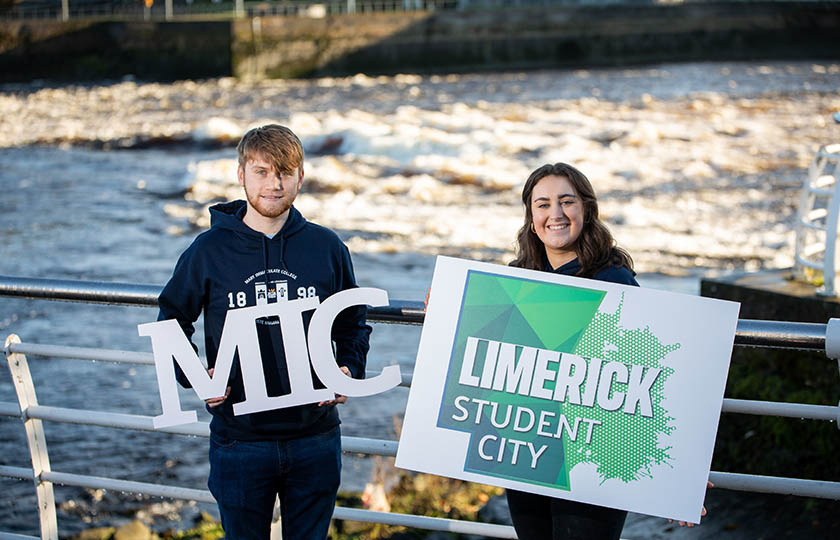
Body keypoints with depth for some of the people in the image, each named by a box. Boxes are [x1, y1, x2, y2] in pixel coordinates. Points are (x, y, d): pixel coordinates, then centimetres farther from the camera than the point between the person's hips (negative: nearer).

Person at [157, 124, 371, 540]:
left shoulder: (326, 248, 2)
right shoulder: (209, 250, -3)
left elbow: (353, 323, 13)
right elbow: (172, 320, 7)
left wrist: (350, 371, -4)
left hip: (315, 439, 1)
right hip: (239, 439, -1)